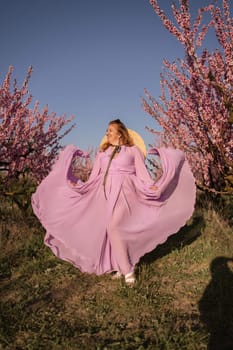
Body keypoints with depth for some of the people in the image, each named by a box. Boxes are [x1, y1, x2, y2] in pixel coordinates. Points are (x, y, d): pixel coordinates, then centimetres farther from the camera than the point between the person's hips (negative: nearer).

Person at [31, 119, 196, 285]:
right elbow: (94, 180, 14)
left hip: (124, 194, -5)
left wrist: (152, 187, -16)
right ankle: (124, 267, 18)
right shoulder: (102, 153, 17)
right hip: (105, 195, 5)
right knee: (111, 231, 4)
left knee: (114, 228, -21)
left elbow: (142, 174, 0)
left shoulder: (133, 150, 8)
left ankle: (127, 269, -8)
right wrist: (75, 183, 4)